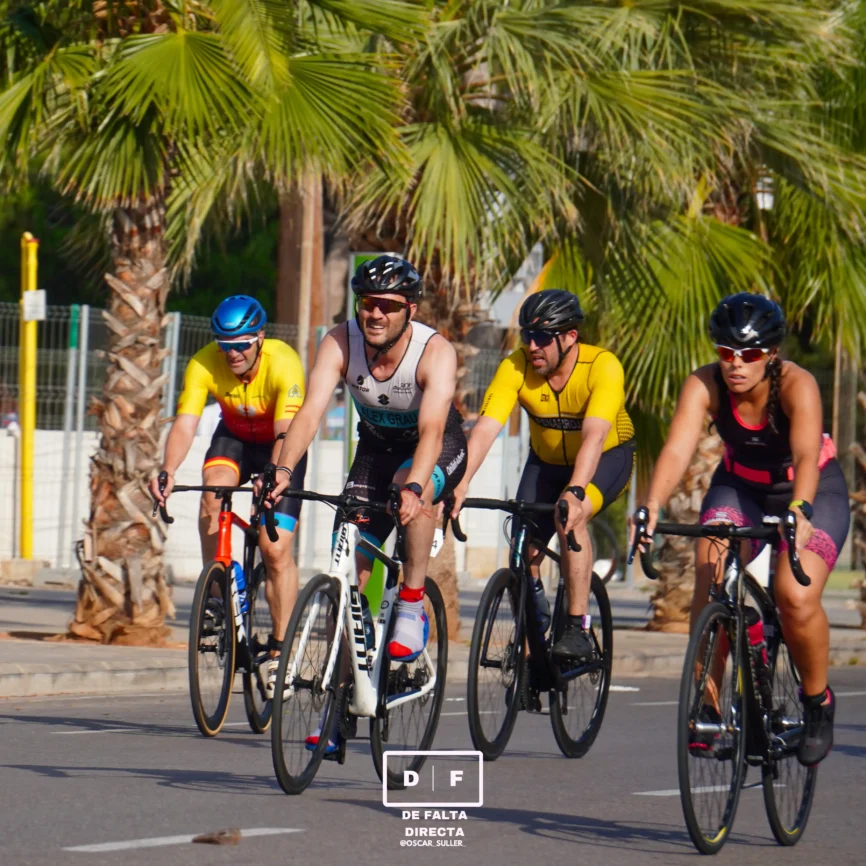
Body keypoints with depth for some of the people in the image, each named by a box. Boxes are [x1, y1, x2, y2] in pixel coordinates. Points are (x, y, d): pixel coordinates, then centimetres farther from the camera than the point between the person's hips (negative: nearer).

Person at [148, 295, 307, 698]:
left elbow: (287, 432, -44)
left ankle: (279, 650, 0)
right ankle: (214, 593, -16)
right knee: (213, 490, -31)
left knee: (276, 549, -12)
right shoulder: (204, 364, -25)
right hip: (234, 436, 3)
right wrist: (167, 471, -52)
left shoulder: (283, 364, -34)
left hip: (279, 445, -3)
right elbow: (185, 424, -34)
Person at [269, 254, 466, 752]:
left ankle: (413, 610, -20)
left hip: (440, 449, -3)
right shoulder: (341, 344, -22)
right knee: (352, 567, -7)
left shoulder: (435, 352, -30)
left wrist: (413, 487, -60)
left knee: (412, 487, -38)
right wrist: (284, 470, -50)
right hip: (376, 446, 4)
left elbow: (431, 429, -42)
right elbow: (312, 411, -33)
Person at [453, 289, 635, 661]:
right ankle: (534, 622, 23)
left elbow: (593, 436, -43)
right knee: (525, 548, -9)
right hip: (547, 461, 4)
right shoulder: (515, 368, -24)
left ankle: (577, 628, -23)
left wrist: (575, 491, -58)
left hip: (608, 456, -4)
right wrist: (460, 485, -48)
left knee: (570, 518, -31)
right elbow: (485, 428, -34)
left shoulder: (603, 367, -32)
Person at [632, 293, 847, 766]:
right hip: (740, 486, 3)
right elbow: (677, 448, -36)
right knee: (710, 582, -23)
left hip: (811, 489, -3)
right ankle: (707, 705, -10)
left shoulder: (796, 385, -30)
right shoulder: (704, 385, -23)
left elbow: (806, 454, -45)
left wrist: (799, 511, -64)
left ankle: (818, 701, 3)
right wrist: (652, 506, -54)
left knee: (796, 598, -24)